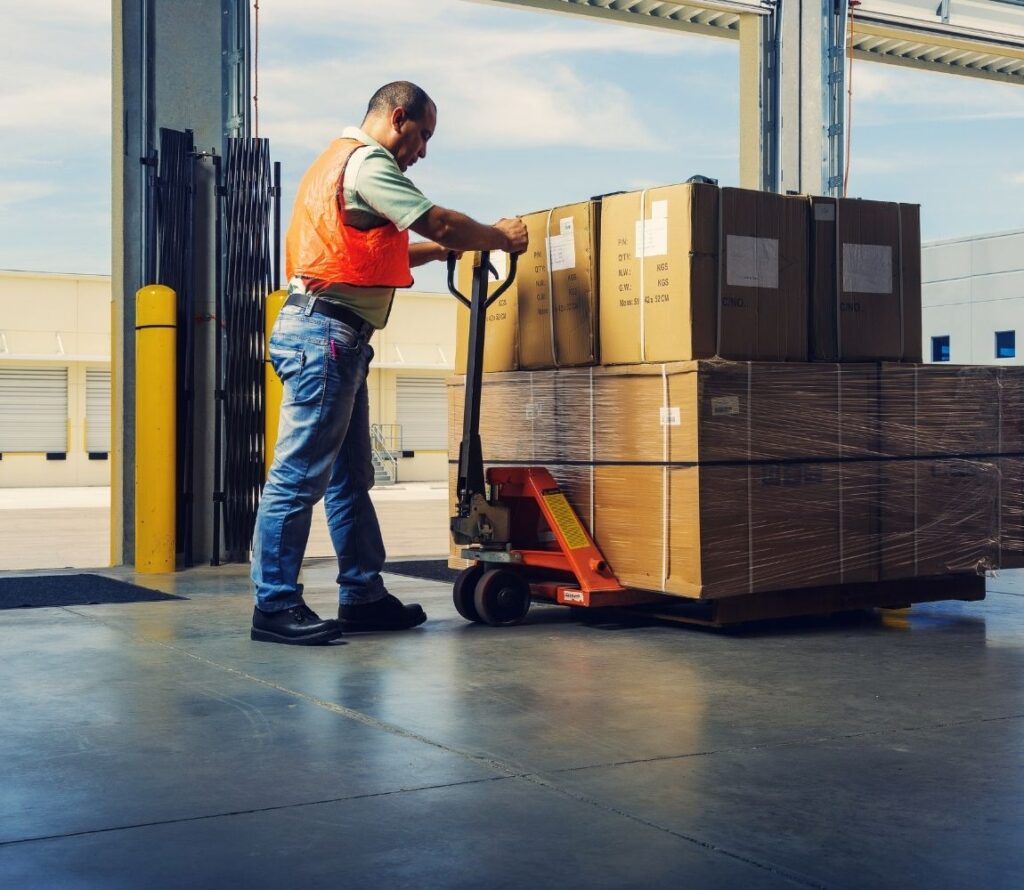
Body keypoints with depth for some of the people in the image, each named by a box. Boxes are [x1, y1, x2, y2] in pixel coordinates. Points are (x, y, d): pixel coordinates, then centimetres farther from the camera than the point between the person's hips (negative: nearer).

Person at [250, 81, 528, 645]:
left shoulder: (341, 162, 25)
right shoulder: (367, 163, -8)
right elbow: (440, 223, -12)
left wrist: (437, 250, 22)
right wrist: (500, 237, 3)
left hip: (335, 339, 11)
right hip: (325, 332, -11)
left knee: (350, 478, 12)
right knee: (300, 476, -10)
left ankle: (363, 597, 17)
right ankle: (275, 606, -7)